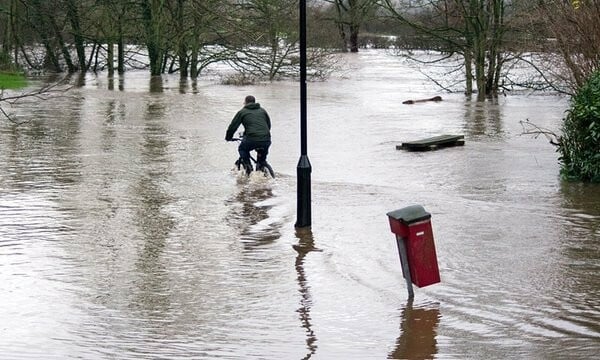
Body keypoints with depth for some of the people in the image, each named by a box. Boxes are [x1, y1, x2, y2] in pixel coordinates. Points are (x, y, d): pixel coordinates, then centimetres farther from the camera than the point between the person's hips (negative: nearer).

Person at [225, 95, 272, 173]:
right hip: (266, 140, 3)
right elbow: (269, 125, 31)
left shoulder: (242, 112, 12)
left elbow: (233, 126, 13)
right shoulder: (262, 110, 23)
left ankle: (248, 166, 11)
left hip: (252, 140, -3)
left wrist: (228, 137, 28)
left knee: (242, 149, 25)